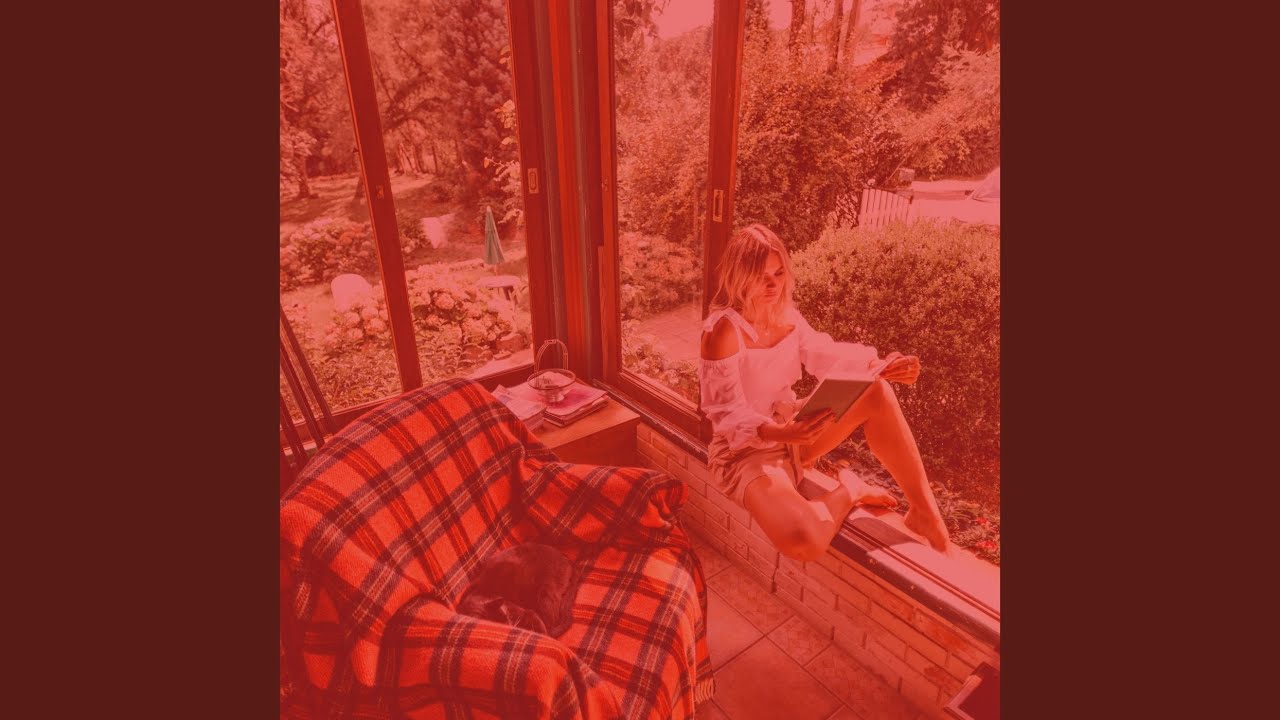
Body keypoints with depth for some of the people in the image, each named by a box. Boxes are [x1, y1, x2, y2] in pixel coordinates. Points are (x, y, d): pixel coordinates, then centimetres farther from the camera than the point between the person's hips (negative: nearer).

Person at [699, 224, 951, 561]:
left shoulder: (785, 314, 0)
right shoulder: (722, 331, -23)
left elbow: (823, 354, 11)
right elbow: (728, 416, -22)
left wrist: (880, 365, -6)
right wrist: (779, 432, -40)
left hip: (793, 431, 8)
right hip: (745, 450, -7)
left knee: (877, 393, -12)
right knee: (804, 542, -33)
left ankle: (924, 513, 0)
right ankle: (847, 491, 2)